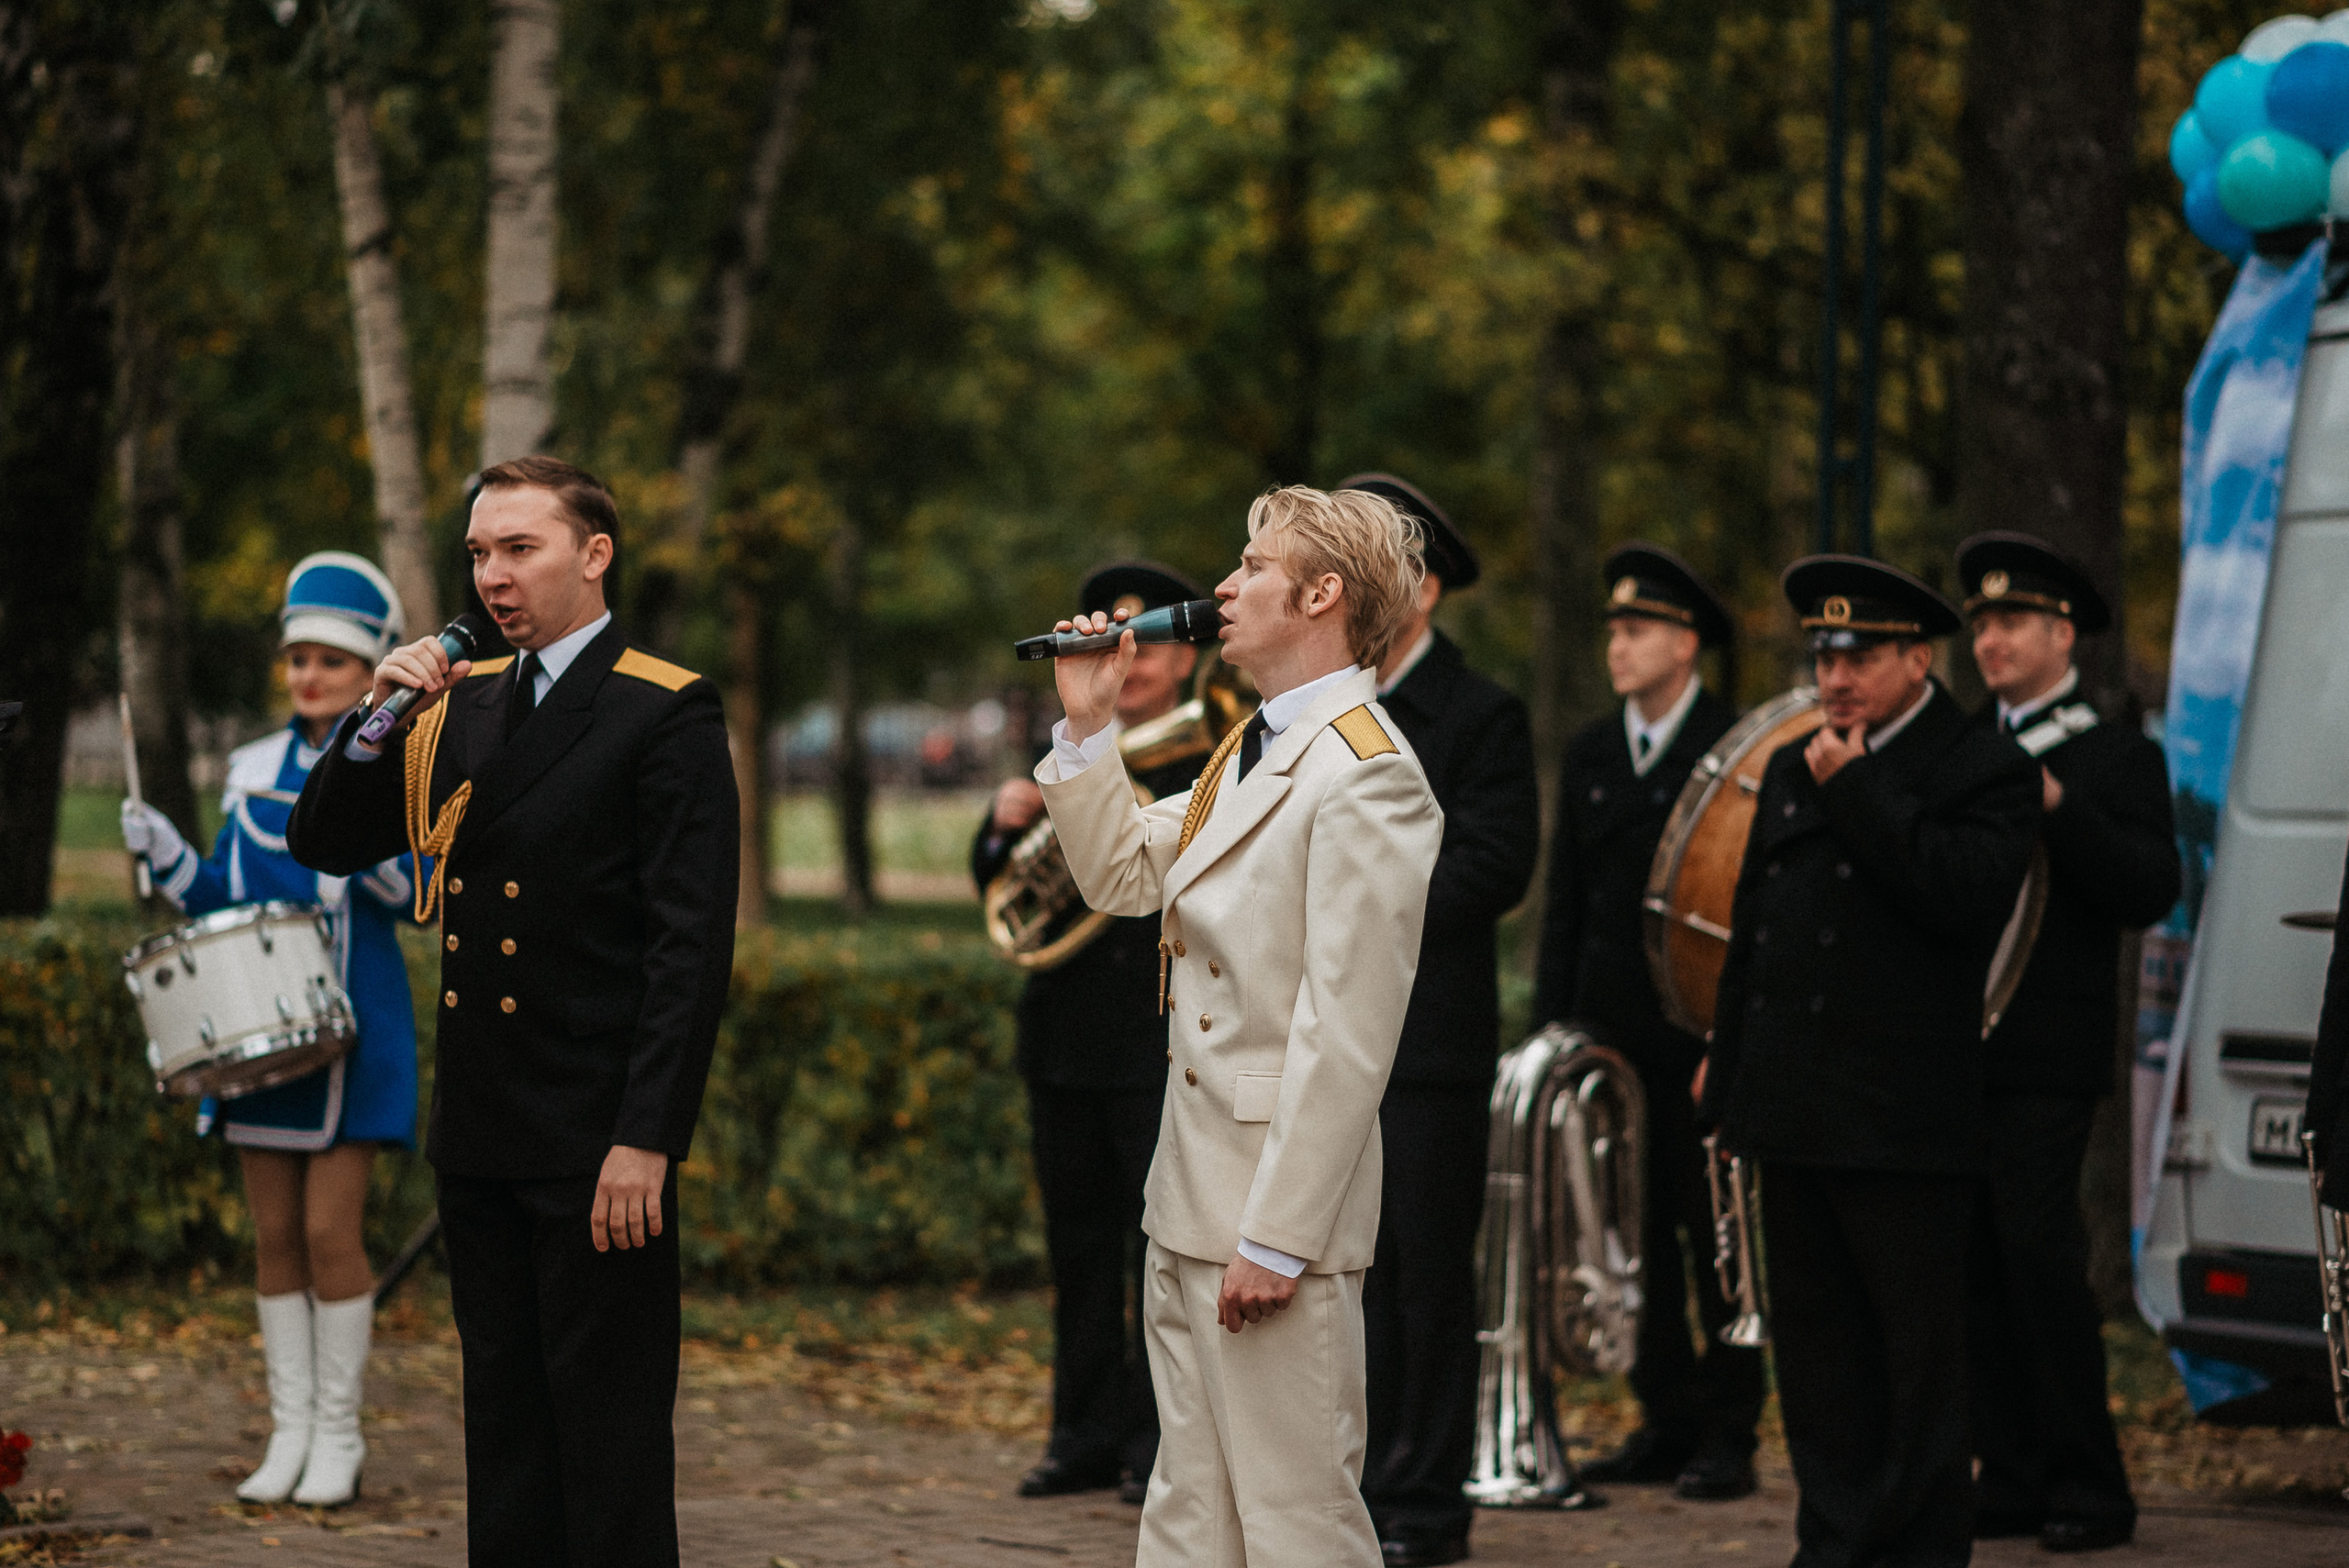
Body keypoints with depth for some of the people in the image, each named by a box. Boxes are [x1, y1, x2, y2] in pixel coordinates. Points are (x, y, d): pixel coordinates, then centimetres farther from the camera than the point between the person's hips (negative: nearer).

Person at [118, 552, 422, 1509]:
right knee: (274, 1232, 5)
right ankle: (289, 1436, 11)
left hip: (350, 1029, -4)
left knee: (330, 1225, -8)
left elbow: (411, 893, -12)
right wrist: (163, 853, -4)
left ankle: (339, 1440, 2)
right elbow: (221, 898, 14)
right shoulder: (254, 771, 11)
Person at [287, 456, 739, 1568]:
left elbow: (693, 944, -13)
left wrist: (646, 1140, -19)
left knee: (610, 1434, -3)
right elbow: (324, 844, 13)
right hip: (482, 1139, 7)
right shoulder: (464, 704, 13)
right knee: (504, 1416, 13)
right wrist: (378, 719, -4)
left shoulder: (667, 714, -8)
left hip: (598, 1143, -7)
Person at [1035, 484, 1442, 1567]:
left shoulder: (1365, 776, -17)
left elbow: (1345, 1035, -21)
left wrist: (1276, 1238, -22)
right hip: (1192, 1199, 10)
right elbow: (1121, 874, 26)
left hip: (1277, 1196, -10)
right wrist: (1086, 726, 14)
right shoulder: (1252, 753, 15)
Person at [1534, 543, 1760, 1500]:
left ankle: (1727, 1435, 3)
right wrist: (1551, 1028, 8)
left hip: (1705, 1037, -5)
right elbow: (1565, 908, 15)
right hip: (1611, 1034, 5)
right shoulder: (1588, 757, 14)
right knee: (1636, 1234, 6)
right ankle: (1665, 1423, 14)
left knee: (1715, 1236, -2)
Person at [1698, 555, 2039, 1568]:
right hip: (1793, 1107, 7)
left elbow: (1966, 894, -22)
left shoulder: (1983, 770, -5)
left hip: (1903, 1115, -7)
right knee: (1815, 1338, 9)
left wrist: (1855, 791, -17)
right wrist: (1725, 1056, 21)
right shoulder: (1792, 772, 18)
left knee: (1918, 1345, -1)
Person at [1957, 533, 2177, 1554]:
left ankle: (2087, 1489, -2)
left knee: (2040, 1254, -10)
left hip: (2043, 1056, -5)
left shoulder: (2118, 757, 2)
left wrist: (2056, 808, -20)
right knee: (1975, 1263, 4)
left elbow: (2151, 892, -10)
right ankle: (2011, 1479, 11)